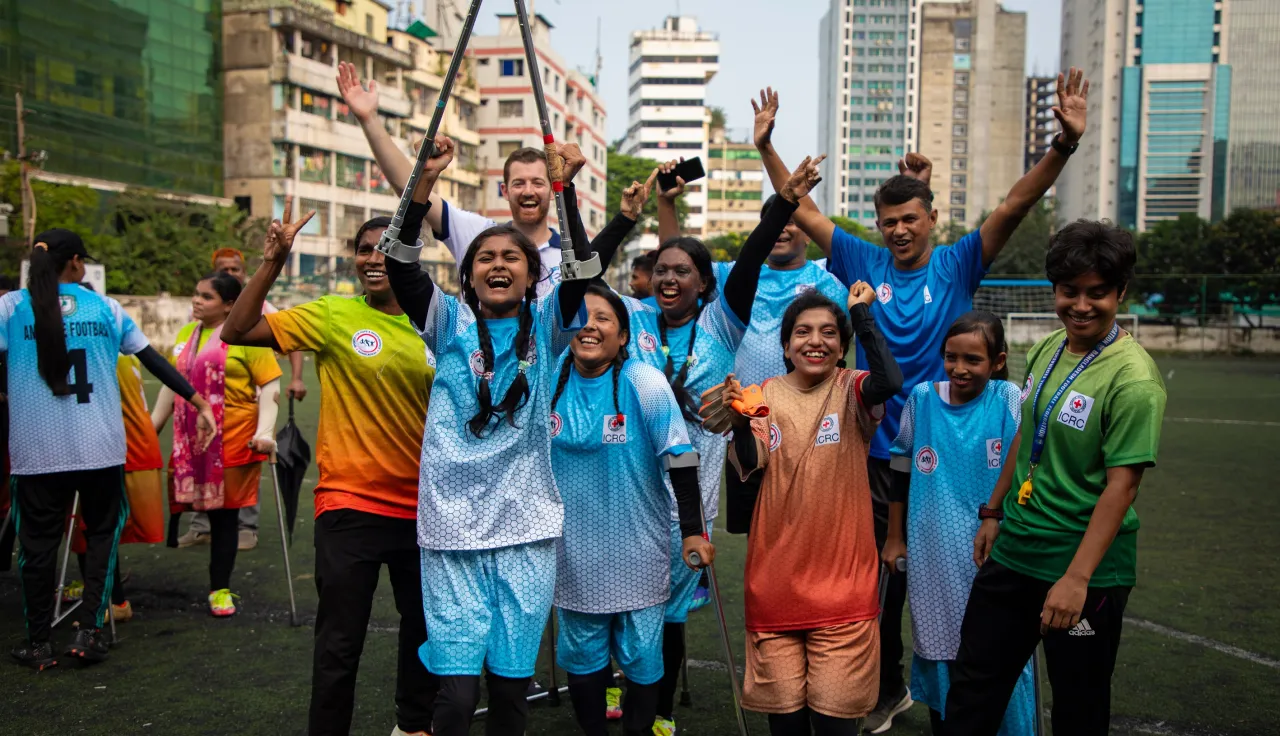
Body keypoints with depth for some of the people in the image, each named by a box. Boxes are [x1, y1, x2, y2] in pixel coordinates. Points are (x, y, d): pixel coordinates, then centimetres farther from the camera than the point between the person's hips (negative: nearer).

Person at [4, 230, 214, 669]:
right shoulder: (106, 308, 4)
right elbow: (155, 361, 5)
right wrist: (199, 404, 9)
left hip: (36, 448, 0)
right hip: (101, 446, 1)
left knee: (38, 541, 10)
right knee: (102, 532, 15)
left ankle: (38, 643, 16)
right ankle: (90, 631, 9)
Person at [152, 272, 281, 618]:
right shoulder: (185, 335, 13)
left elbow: (270, 385, -10)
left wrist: (265, 430, -19)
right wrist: (152, 424, 21)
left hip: (234, 440, -5)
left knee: (223, 513, 3)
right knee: (209, 509, 6)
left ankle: (220, 589, 16)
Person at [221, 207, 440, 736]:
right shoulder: (333, 316, -6)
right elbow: (237, 332, -14)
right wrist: (273, 263, -21)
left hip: (420, 506, 4)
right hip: (351, 504, -4)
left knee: (423, 626, 19)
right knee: (340, 643, 2)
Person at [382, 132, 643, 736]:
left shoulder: (545, 325, 7)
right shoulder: (450, 322, 4)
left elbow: (584, 267, -8)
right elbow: (401, 265, -9)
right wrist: (422, 185, -22)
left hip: (527, 530, 1)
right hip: (453, 529, -1)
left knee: (511, 686, 10)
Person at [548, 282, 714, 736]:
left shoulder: (644, 383, -13)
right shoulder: (550, 380, -3)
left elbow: (680, 459, -11)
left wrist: (693, 530, -13)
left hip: (637, 549, -3)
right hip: (573, 550, 3)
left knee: (641, 657, 9)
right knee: (580, 655, 14)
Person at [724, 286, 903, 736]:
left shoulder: (850, 390, -2)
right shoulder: (766, 394, 5)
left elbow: (890, 382, -25)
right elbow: (750, 465, -8)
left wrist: (861, 311, -19)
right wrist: (739, 422, -26)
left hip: (841, 579, -2)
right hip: (775, 578, 2)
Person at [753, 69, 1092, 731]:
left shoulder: (957, 266, -2)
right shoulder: (863, 262, 1)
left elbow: (1015, 205, -13)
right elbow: (801, 210, 1)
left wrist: (1065, 143, -25)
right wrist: (766, 146, -7)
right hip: (875, 448, 2)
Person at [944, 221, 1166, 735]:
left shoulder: (1132, 378, -19)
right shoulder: (1047, 350, 3)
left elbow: (1121, 485, -21)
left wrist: (1077, 578, -24)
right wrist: (994, 511, 17)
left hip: (1085, 571, -6)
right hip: (1011, 553, 6)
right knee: (971, 690, 15)